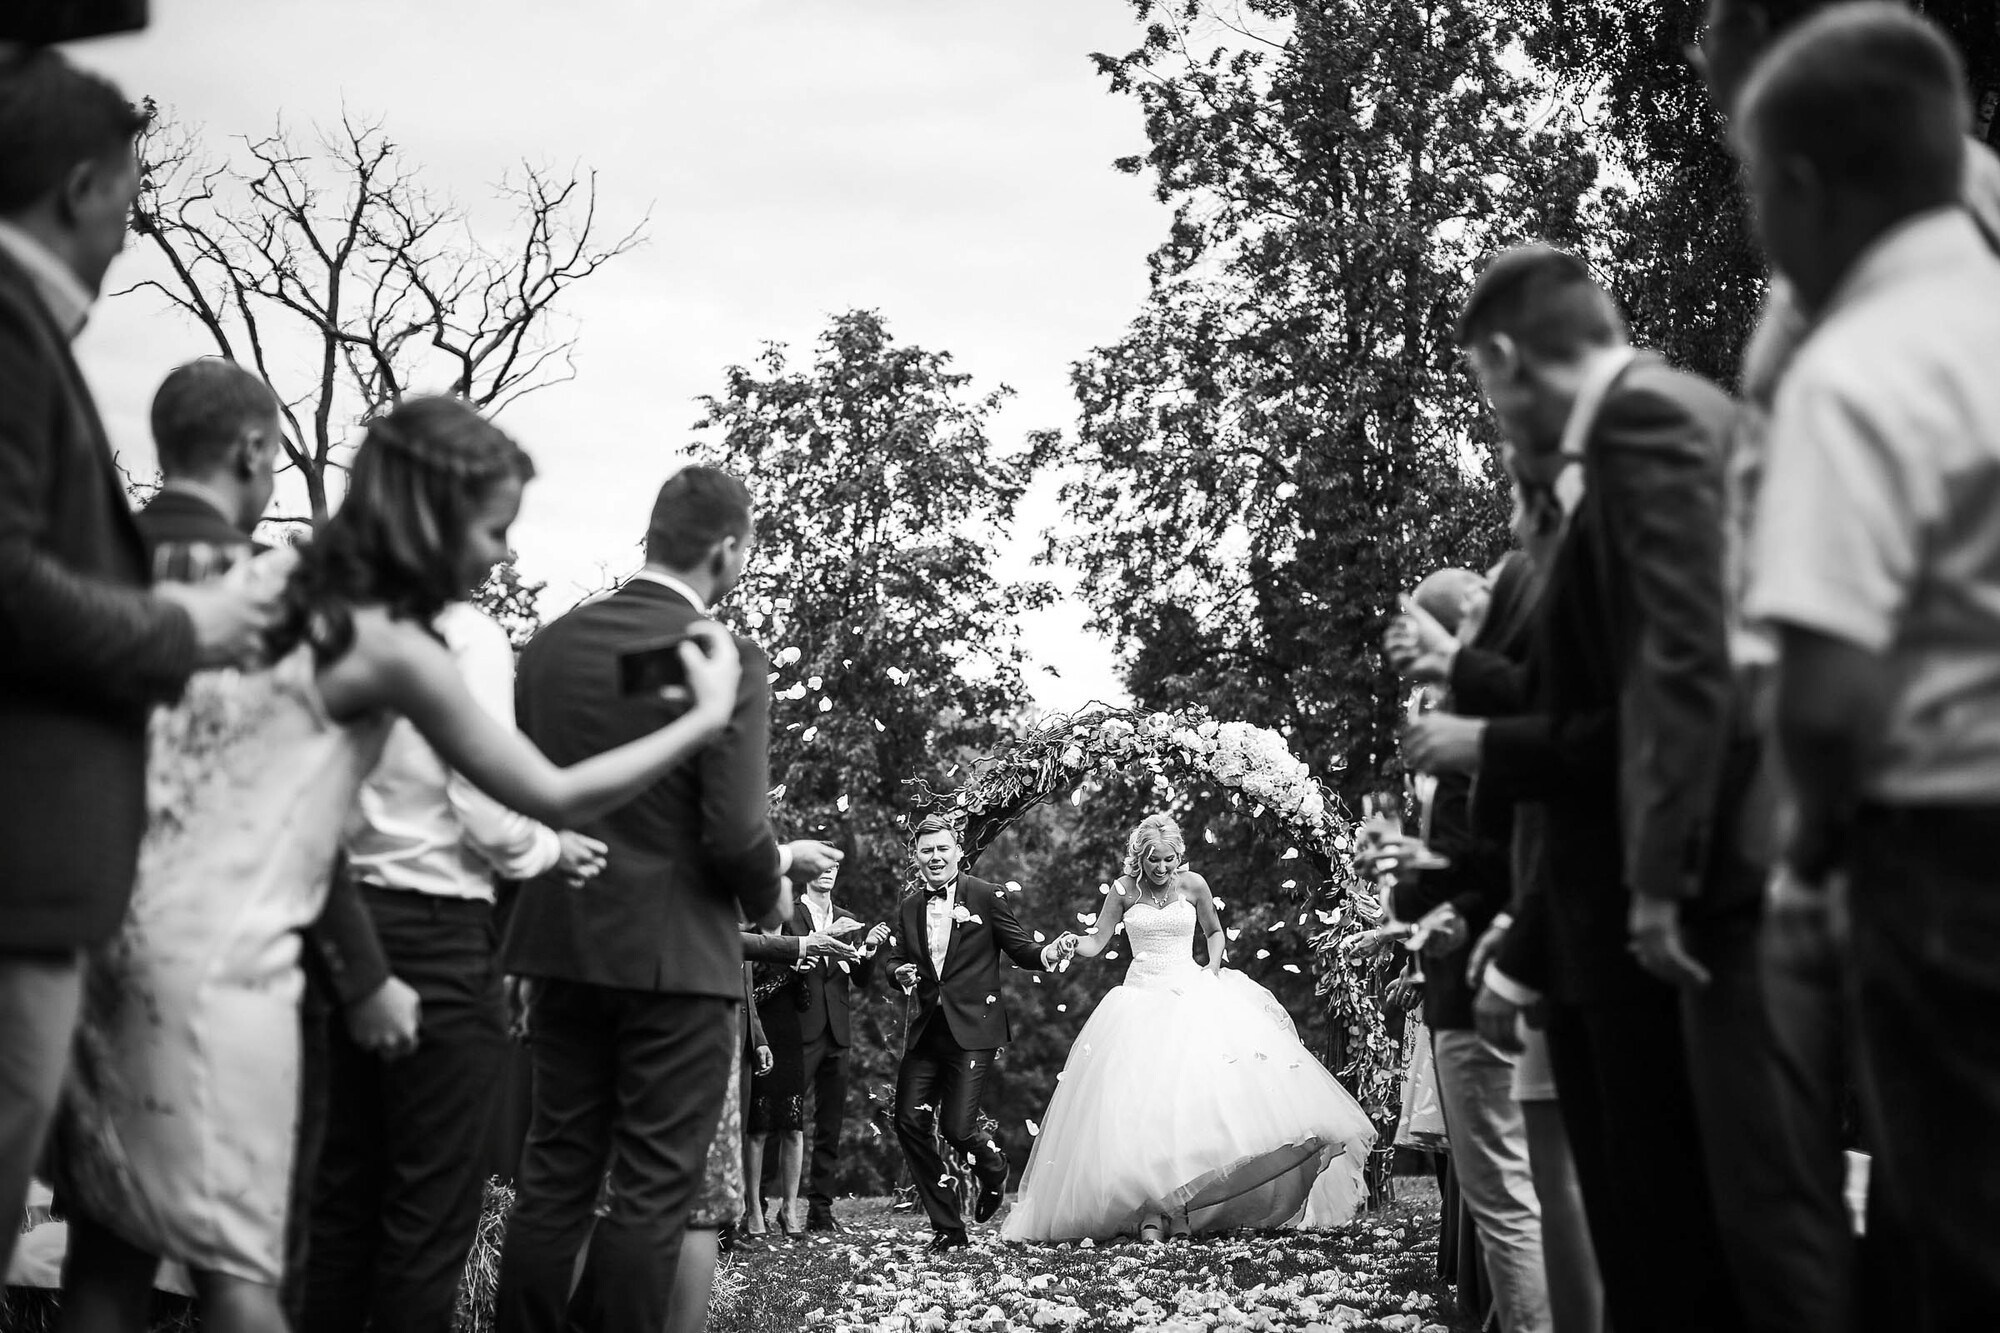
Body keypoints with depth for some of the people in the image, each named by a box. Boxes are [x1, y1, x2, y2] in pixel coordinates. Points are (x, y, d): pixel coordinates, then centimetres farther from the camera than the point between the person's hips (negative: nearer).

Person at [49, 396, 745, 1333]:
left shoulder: (268, 585, 13)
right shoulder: (393, 649, -7)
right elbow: (556, 797, -2)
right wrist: (708, 715, 6)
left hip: (124, 927, 8)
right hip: (220, 960, -8)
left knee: (110, 1247, 9)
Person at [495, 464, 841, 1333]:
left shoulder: (551, 645, 2)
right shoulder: (727, 662, -15)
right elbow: (736, 836, -19)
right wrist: (770, 894, 4)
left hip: (564, 944, 5)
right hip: (676, 957, -5)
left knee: (554, 1177, 14)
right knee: (652, 1192, 4)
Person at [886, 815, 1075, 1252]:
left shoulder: (987, 897, -1)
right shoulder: (910, 909, 12)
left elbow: (1020, 949, 0)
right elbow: (896, 961, 21)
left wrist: (1051, 953, -21)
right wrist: (901, 973, -3)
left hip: (972, 1031, -5)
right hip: (925, 1032, 5)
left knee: (957, 1126, -13)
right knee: (910, 1122, -4)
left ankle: (993, 1169, 25)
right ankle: (948, 1228, 9)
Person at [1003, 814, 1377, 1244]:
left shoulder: (1192, 885, 2)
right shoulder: (1124, 890, 0)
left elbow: (1214, 932, 18)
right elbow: (1096, 942, 2)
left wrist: (1214, 968, 1)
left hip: (1192, 995, 1)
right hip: (1141, 1000, -1)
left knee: (1194, 1096, -11)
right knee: (1142, 1104, -12)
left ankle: (1183, 1210, -3)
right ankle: (1151, 1212, -14)